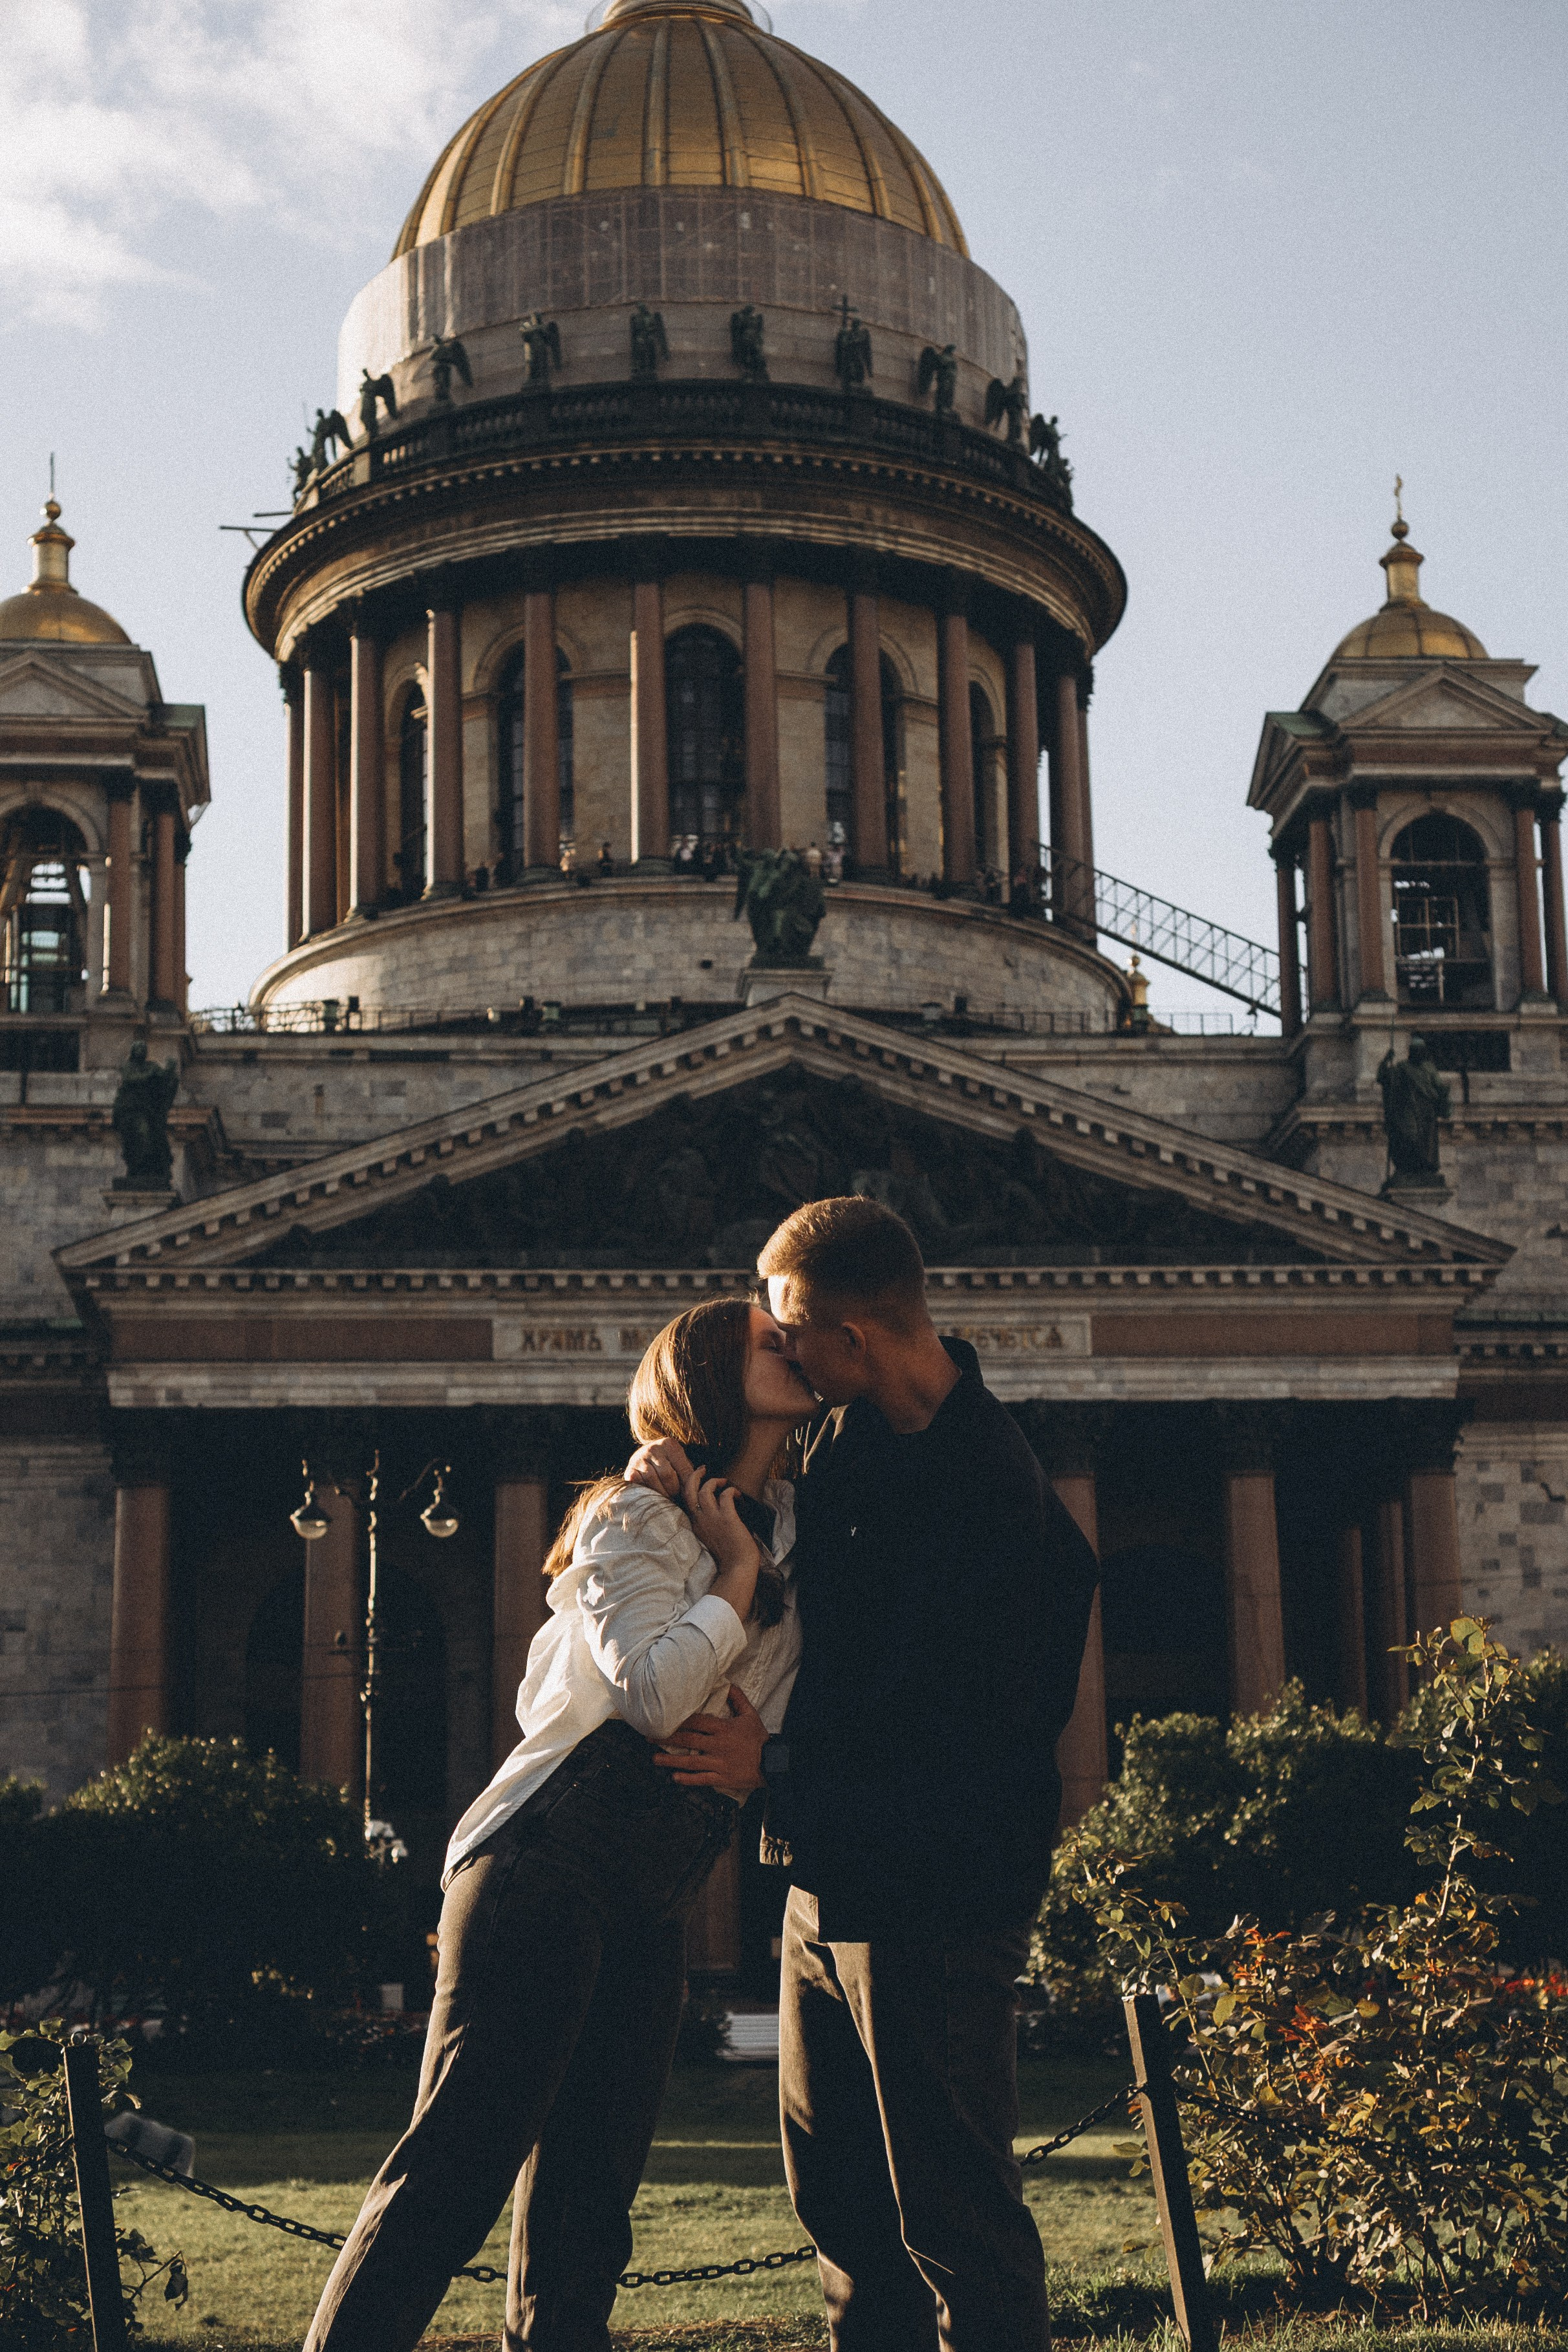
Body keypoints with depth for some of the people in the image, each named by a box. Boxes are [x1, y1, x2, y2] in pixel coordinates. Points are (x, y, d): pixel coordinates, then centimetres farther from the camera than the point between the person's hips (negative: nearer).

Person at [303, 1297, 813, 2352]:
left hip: (650, 1907, 8)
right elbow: (654, 1694, -19)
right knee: (463, 2153, -13)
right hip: (546, 1867, -8)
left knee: (590, 2186, 6)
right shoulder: (636, 1519, -4)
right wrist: (738, 1571, -7)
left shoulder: (787, 1524, 17)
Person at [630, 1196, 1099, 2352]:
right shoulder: (851, 1436, 9)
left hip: (936, 1899, -9)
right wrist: (678, 1472, 2)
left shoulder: (994, 1496, -19)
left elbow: (967, 1735, -22)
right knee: (840, 2193, 16)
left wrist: (778, 1765, -15)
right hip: (832, 1881, 10)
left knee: (953, 2212, -5)